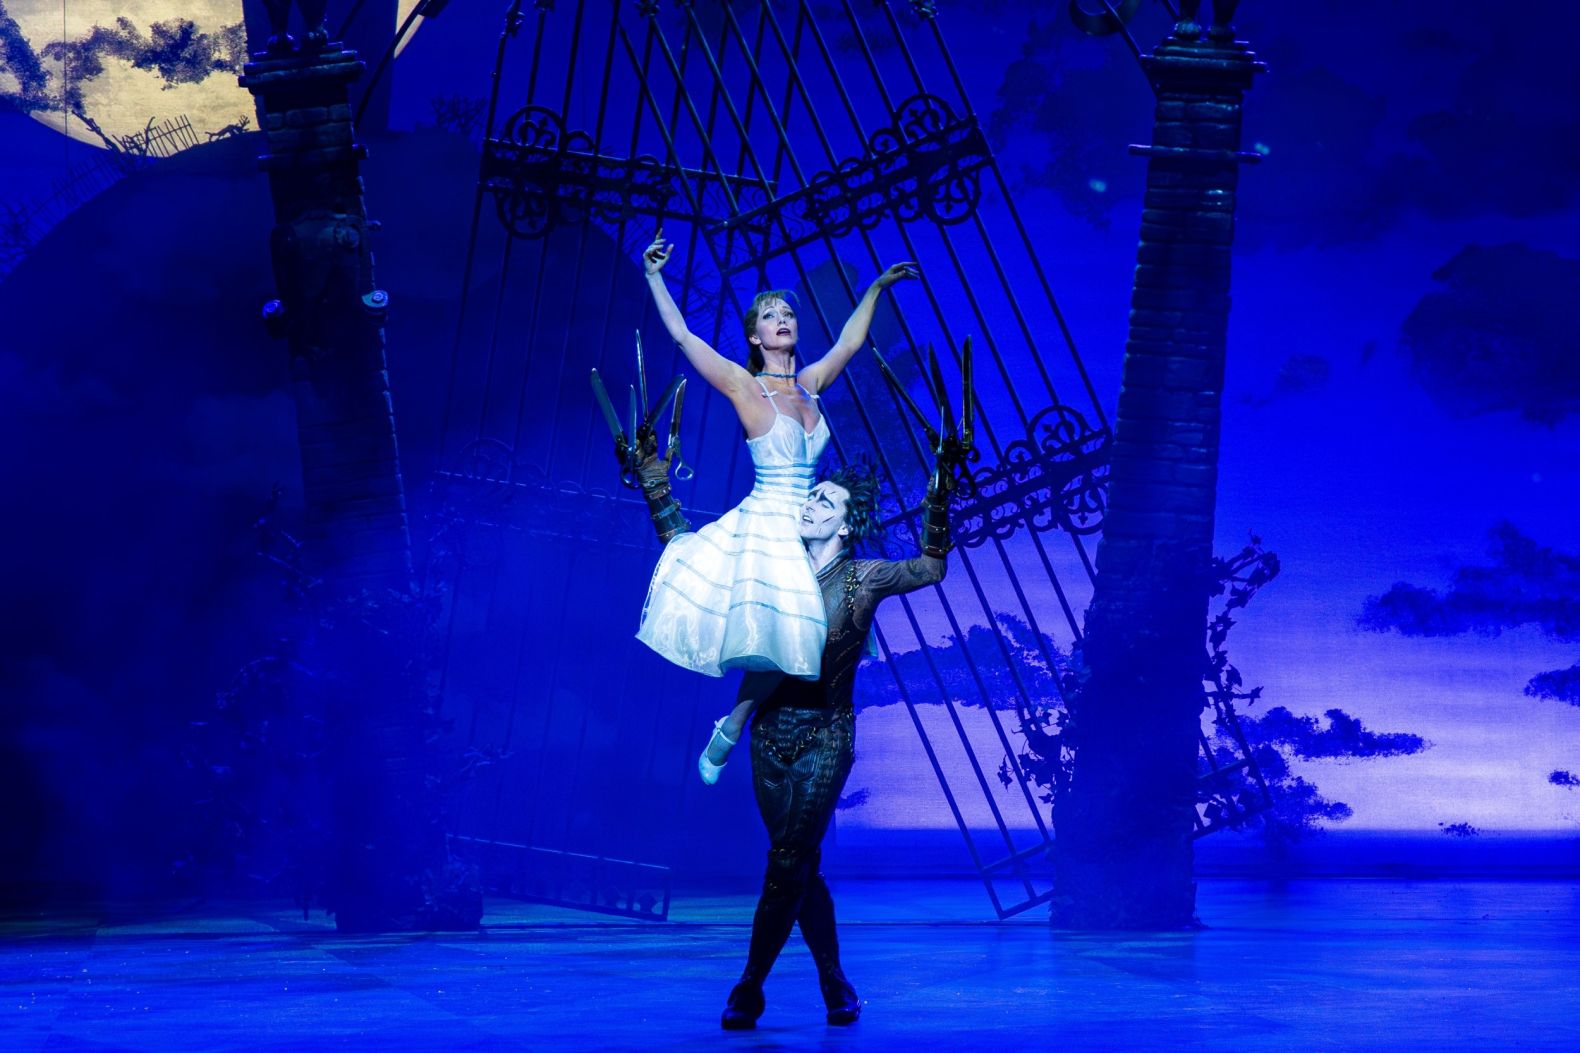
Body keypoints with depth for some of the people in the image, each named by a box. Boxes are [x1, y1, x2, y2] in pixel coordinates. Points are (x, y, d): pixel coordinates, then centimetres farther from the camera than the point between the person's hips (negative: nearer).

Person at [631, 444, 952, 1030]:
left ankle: (749, 990, -3)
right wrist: (652, 474, 3)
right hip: (771, 734, 4)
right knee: (800, 869, 9)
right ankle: (835, 986, 21)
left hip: (824, 738, -4)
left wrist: (940, 487, -22)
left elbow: (931, 566, -15)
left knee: (788, 864, -10)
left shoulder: (861, 580, -4)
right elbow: (680, 545, 8)